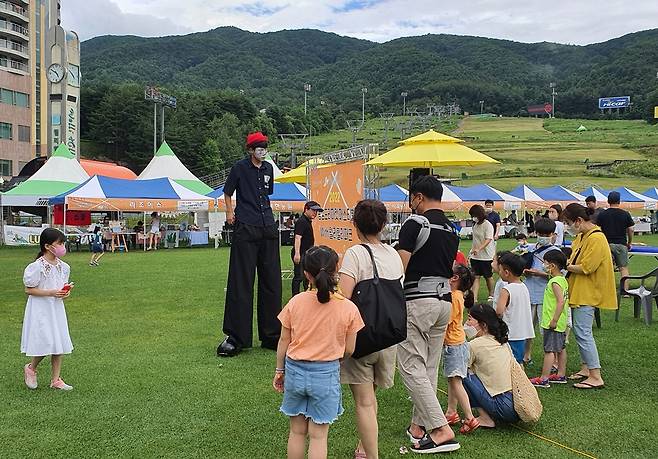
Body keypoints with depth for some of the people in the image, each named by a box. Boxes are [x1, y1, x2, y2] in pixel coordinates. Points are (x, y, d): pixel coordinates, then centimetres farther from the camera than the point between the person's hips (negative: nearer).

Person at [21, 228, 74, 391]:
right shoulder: (36, 267, -15)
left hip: (57, 309, 7)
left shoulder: (63, 267, 4)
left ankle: (55, 380, 18)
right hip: (40, 310, -7)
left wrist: (66, 291, -5)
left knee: (60, 344, 7)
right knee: (46, 343, -9)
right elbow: (28, 290, -13)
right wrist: (50, 293, -22)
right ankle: (31, 368, 21)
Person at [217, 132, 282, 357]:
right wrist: (230, 213, 1)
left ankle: (271, 336, 18)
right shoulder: (240, 167, 1)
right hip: (245, 229, -6)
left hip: (268, 228, 6)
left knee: (272, 282, 8)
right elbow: (228, 192, 10)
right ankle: (236, 338, 1)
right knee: (241, 283, -5)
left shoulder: (269, 168, 14)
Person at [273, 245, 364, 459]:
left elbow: (283, 341, 0)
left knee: (297, 431, 17)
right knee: (318, 435, 9)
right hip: (326, 374, -2)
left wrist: (279, 370, 13)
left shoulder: (295, 302, -8)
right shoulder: (348, 308, -12)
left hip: (295, 370, 2)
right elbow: (348, 350, -4)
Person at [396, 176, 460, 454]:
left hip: (417, 300, -8)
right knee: (429, 368, 14)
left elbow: (400, 269, -15)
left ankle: (441, 429, -8)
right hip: (445, 299, 8)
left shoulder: (414, 224, -10)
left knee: (411, 367, -3)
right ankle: (419, 426, 23)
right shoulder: (452, 230, 14)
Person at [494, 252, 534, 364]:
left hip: (510, 335, -8)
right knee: (518, 362, 18)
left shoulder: (506, 290, -18)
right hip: (523, 333, 8)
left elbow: (499, 311, -30)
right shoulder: (524, 287, 6)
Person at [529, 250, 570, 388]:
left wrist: (554, 320, -25)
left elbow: (561, 301, -27)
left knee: (549, 350, -6)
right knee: (560, 348, 16)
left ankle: (544, 379, -3)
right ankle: (561, 375, 26)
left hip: (552, 323, -10)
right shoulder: (563, 280, 9)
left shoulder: (555, 282, -20)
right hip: (561, 322, 10)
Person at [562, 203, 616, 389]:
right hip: (578, 291, 10)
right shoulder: (581, 236, 11)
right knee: (579, 331, 15)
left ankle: (596, 377, -4)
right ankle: (585, 368, 25)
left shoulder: (596, 238, -18)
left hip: (587, 294, -10)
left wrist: (565, 266, -12)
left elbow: (585, 267, -22)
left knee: (583, 333, -10)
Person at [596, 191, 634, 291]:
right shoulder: (625, 214, 0)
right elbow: (630, 230, 3)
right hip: (621, 244, 0)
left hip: (607, 244, 0)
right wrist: (630, 243, 16)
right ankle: (626, 290, 2)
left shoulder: (602, 214, 0)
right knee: (624, 268, 6)